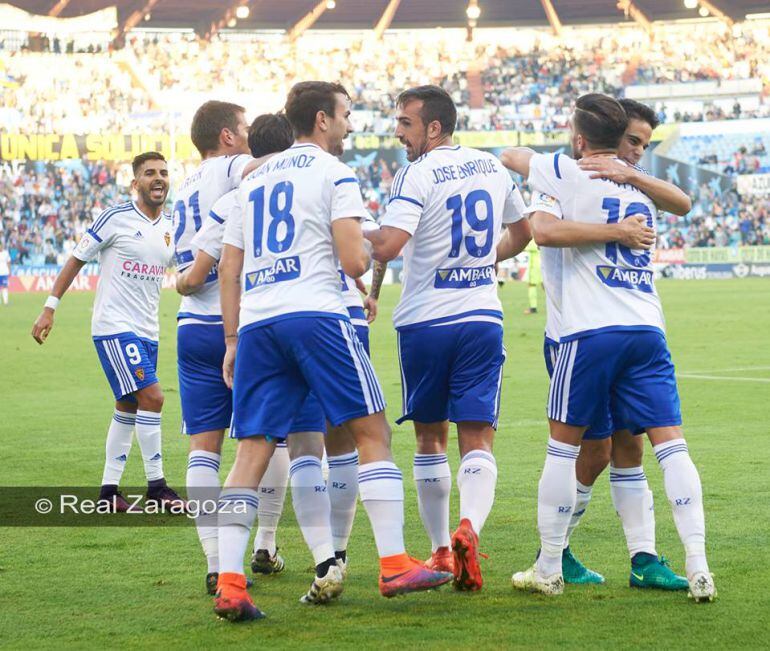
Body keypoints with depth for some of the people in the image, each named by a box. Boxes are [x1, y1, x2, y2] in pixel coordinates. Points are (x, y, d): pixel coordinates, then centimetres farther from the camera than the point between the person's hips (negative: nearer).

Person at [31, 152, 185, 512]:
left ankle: (108, 490, 17)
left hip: (147, 331, 7)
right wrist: (50, 307, -5)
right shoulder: (115, 218, -9)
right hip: (114, 327, -7)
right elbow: (76, 259, -3)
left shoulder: (171, 227, 9)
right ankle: (156, 486, -8)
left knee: (127, 408, 10)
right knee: (151, 396, -16)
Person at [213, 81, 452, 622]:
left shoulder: (254, 180, 23)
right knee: (373, 433, 1)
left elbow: (229, 269, 20)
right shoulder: (335, 174, 3)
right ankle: (394, 565, -4)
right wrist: (369, 247, 15)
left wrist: (232, 340, 23)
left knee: (253, 451, 3)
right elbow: (353, 261, -8)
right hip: (313, 314, -6)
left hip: (256, 323, 6)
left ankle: (229, 584, -5)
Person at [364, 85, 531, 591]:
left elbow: (387, 247, -23)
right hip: (482, 318, 3)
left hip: (426, 321, -3)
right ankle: (469, 526, -27)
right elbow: (522, 233, 24)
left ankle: (441, 551, 17)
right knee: (478, 441, -1)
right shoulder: (492, 167, 8)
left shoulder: (417, 175, -12)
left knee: (431, 439, 12)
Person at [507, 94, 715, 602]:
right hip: (648, 329, 4)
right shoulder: (643, 187, 16)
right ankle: (698, 569, -7)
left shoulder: (573, 176, 0)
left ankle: (548, 570, 13)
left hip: (592, 331, -4)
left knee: (563, 448, 7)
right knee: (671, 445, 1)